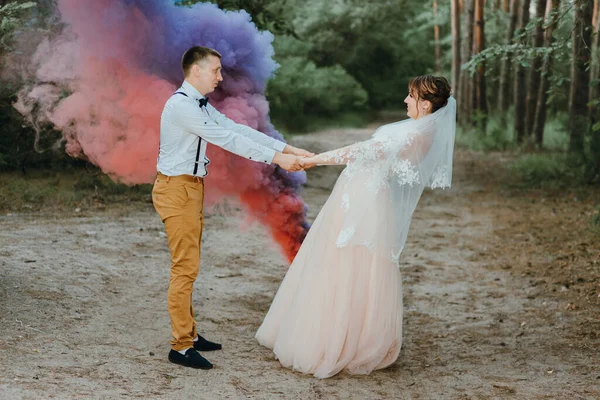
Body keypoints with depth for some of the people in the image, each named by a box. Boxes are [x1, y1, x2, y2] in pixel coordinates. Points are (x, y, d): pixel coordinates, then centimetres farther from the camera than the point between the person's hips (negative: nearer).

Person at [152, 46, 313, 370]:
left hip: (192, 187, 10)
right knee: (185, 267, -7)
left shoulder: (200, 106, 13)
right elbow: (226, 139, -23)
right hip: (177, 189, -10)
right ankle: (181, 346, -1)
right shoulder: (181, 105, -19)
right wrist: (276, 157, -23)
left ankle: (189, 335, 22)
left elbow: (236, 129, 7)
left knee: (188, 265, 13)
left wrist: (288, 149, 0)